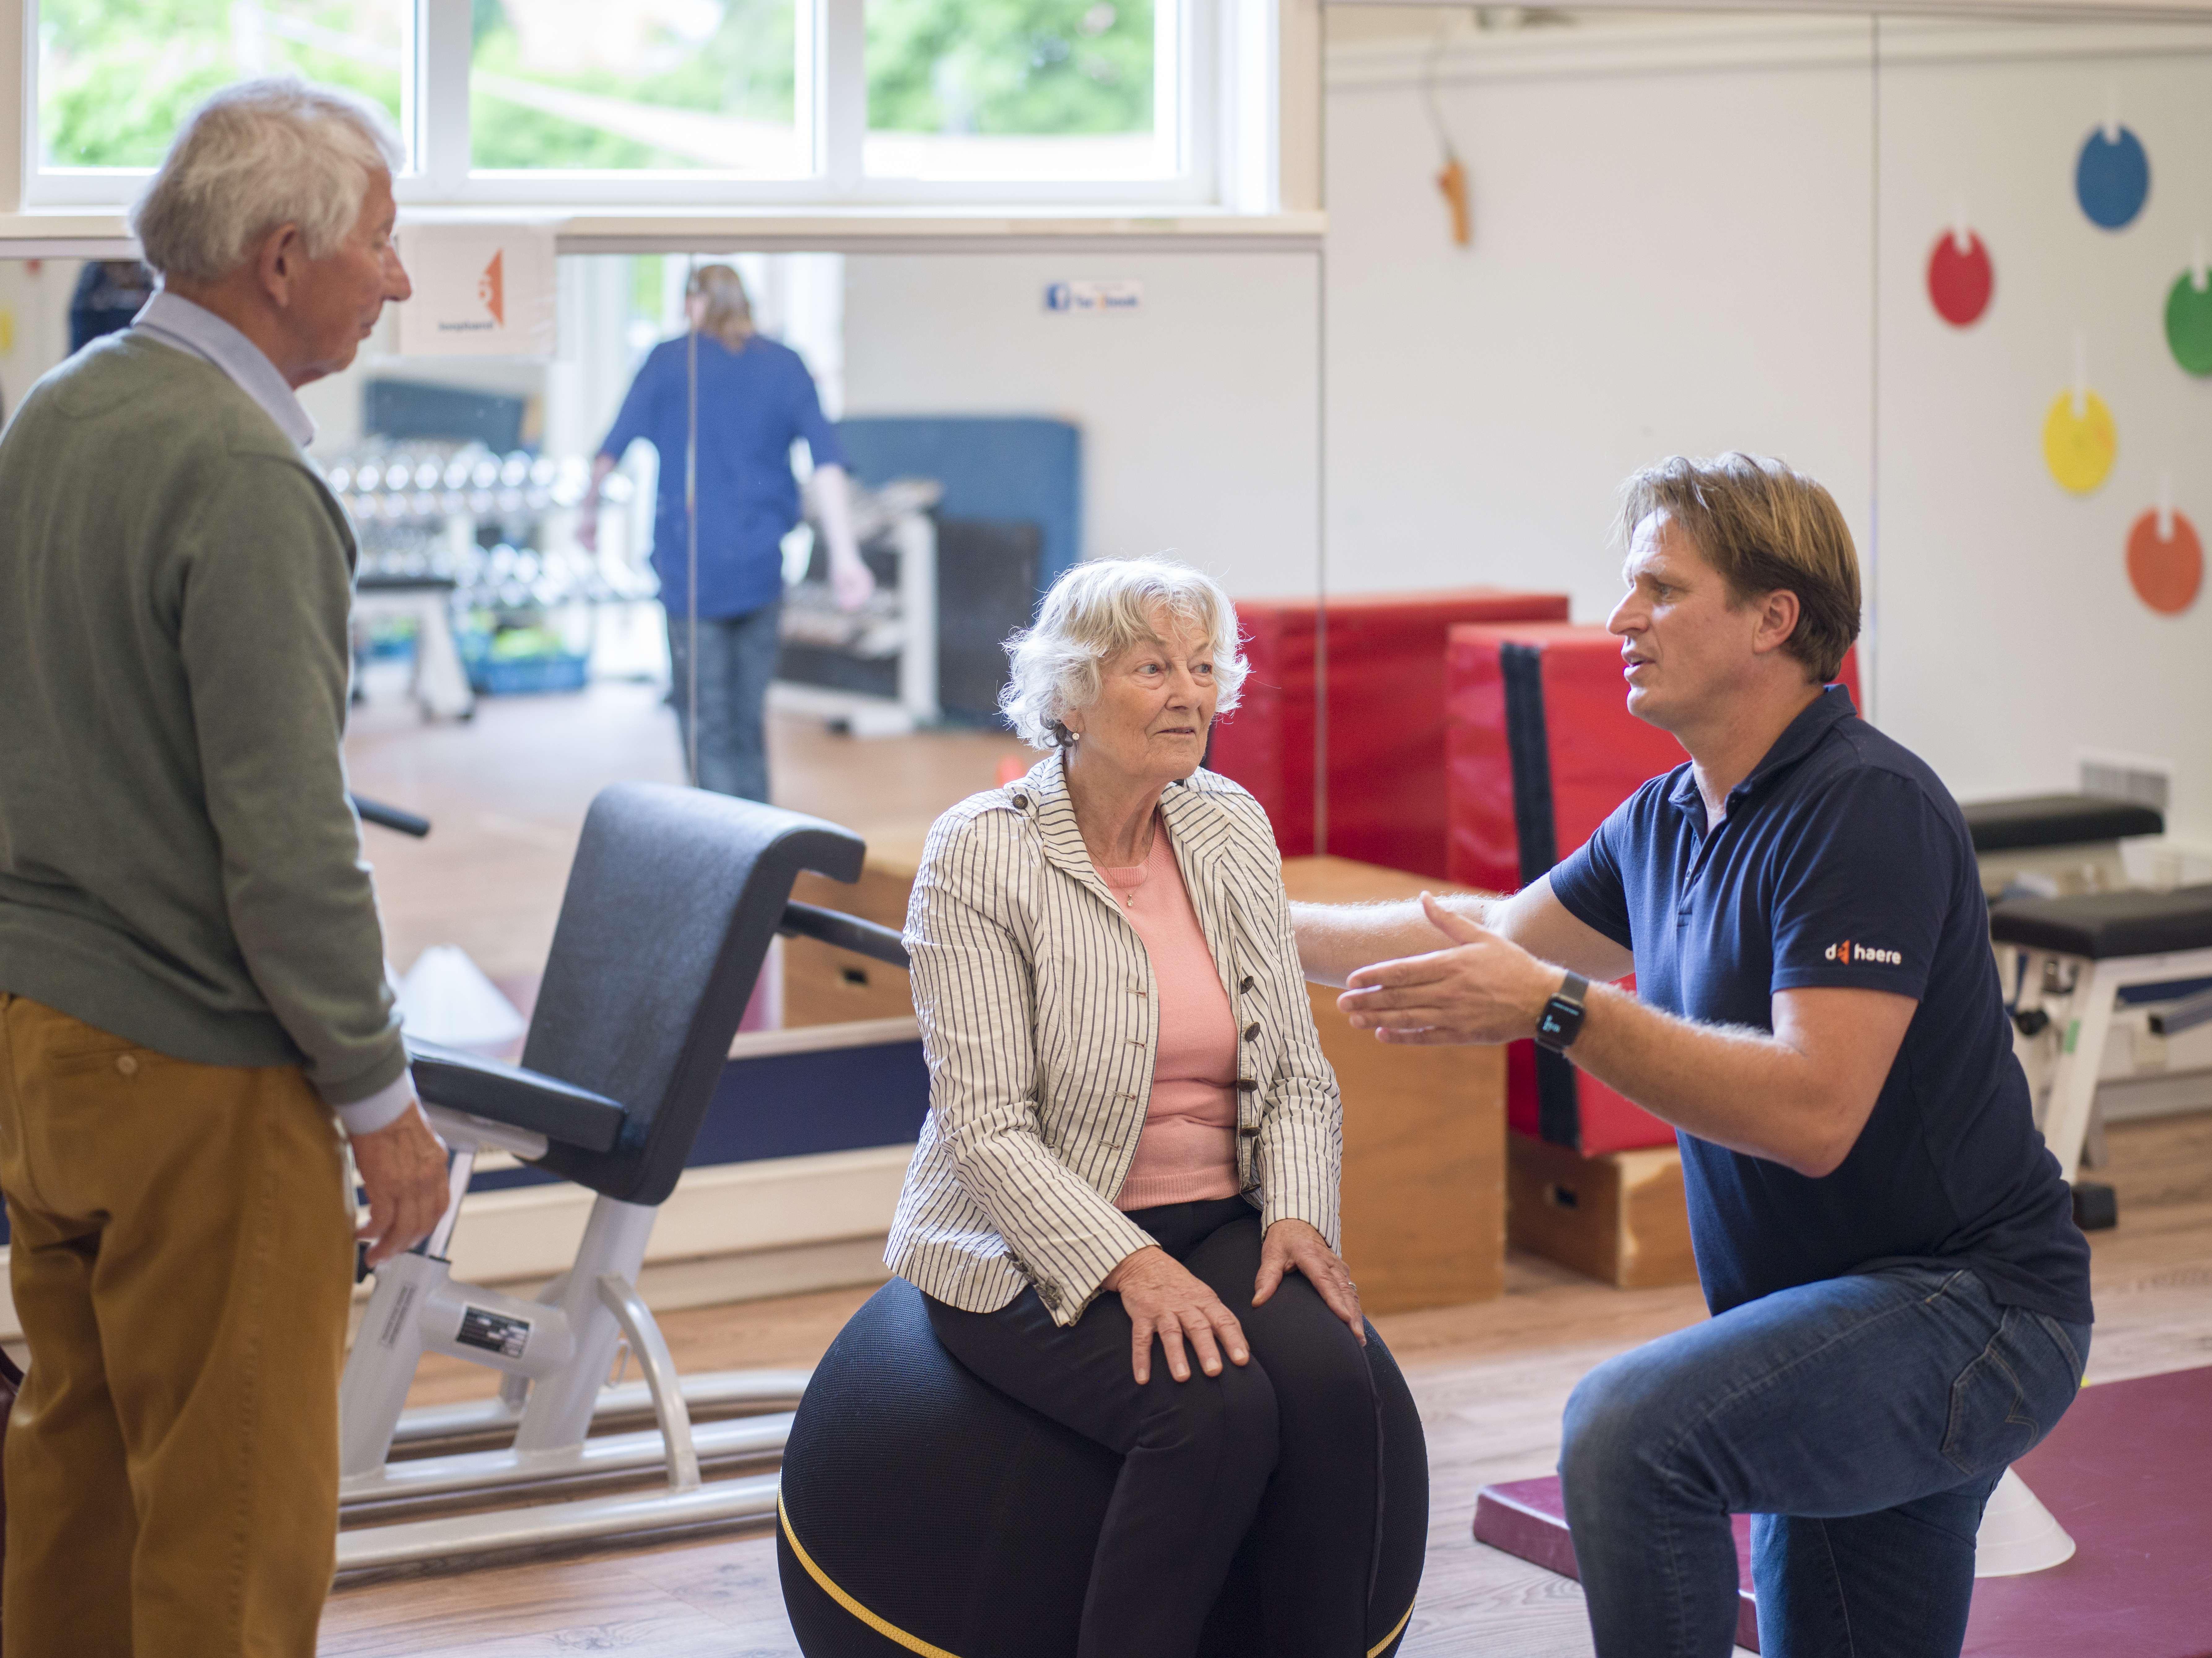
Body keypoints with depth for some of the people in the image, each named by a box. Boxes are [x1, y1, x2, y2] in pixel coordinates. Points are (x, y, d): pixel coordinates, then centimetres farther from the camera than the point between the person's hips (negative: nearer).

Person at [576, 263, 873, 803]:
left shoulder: (669, 361, 0)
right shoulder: (786, 365, 6)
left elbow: (613, 449, 0)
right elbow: (827, 460, -3)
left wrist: (589, 510, 18)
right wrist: (845, 556, -5)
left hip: (691, 565, -3)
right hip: (761, 565, 3)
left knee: (707, 723, -1)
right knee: (749, 717, 14)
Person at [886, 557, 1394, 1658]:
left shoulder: (1232, 828, 7)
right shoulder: (981, 853, -10)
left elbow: (1298, 1070, 9)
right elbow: (987, 1125, -16)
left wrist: (1297, 1212, -9)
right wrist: (1131, 1267, -26)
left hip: (1218, 1224, 5)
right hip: (1035, 1249, -5)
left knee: (1331, 1378, -25)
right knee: (1218, 1405, -30)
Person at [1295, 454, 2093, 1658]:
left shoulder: (1867, 807, -19)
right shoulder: (1668, 820, 10)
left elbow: (1813, 1112, -28)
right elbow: (1494, 935, 24)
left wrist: (1557, 1008, -28)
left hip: (1965, 1307, -10)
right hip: (1847, 1329, 10)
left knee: (1631, 1424, -29)